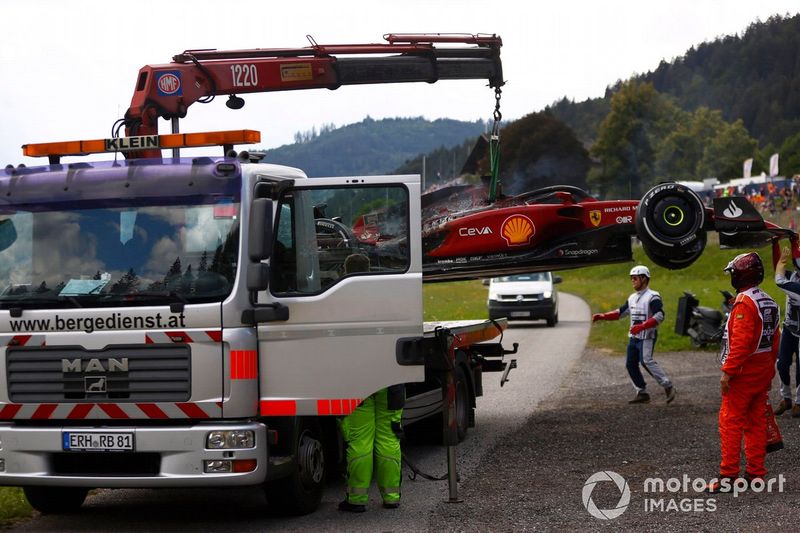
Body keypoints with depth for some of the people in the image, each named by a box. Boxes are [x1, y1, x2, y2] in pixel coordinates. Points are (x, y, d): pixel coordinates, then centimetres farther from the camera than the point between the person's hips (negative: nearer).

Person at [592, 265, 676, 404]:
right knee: (630, 364, 4)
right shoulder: (632, 298, 17)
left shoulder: (653, 297, -9)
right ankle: (642, 393, 12)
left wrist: (641, 327, -29)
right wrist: (602, 316, 8)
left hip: (647, 336, -8)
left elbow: (659, 316, -20)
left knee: (646, 361, -21)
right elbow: (620, 312, 21)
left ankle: (668, 386, -12)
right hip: (634, 337, 9)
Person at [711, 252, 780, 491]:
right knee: (756, 423, 12)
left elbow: (740, 343, -23)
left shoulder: (744, 303, -17)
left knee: (731, 423, -5)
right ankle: (756, 473, 16)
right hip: (763, 373, 9)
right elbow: (775, 341, 16)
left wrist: (727, 372, -21)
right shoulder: (770, 303, 12)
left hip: (743, 373, -9)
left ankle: (728, 477, -6)